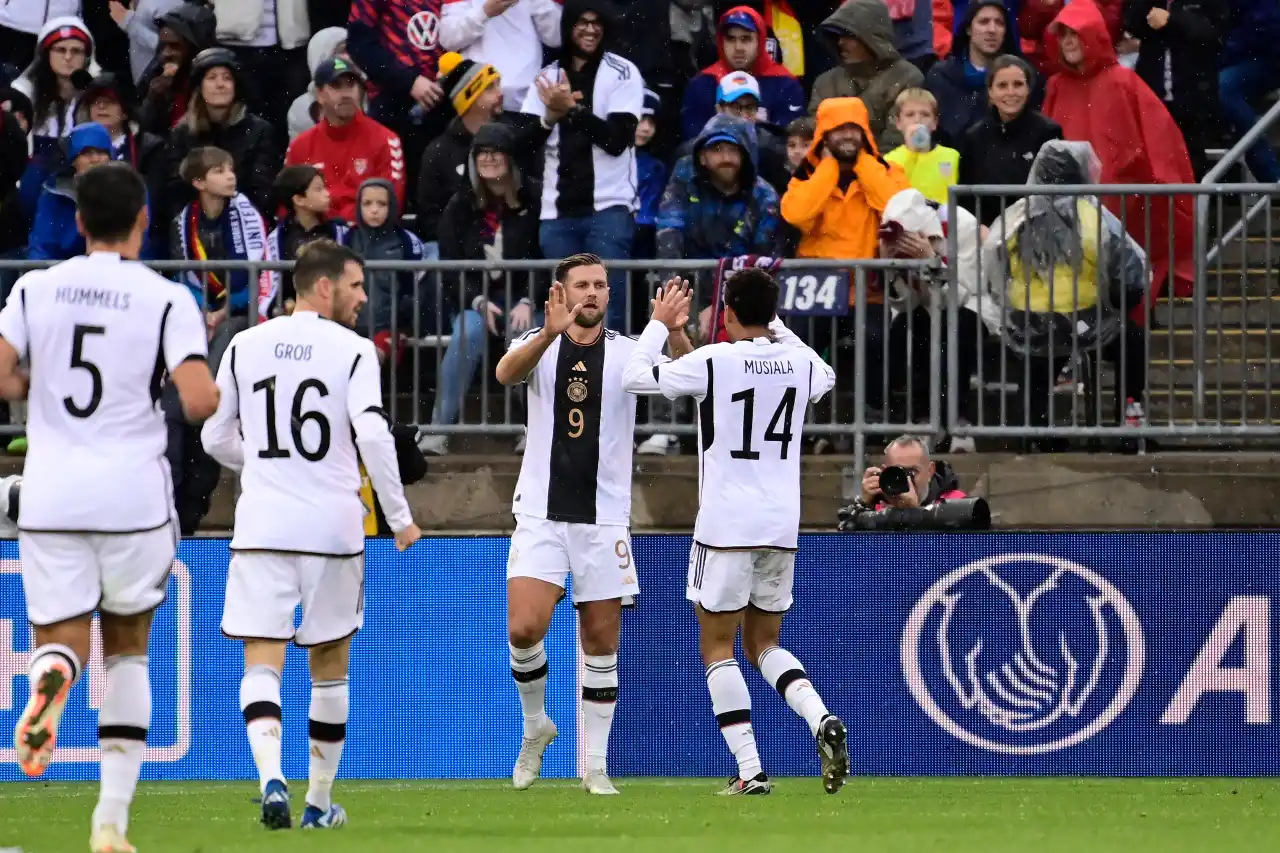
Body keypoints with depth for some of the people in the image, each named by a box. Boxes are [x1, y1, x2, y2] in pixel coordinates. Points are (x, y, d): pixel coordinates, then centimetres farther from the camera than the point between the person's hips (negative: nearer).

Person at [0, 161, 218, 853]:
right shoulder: (168, 301, -4)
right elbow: (199, 402, -14)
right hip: (134, 496, -1)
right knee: (128, 645, 16)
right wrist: (215, 388, 9)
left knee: (60, 641, 3)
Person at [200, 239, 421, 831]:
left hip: (261, 524, 1)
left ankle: (271, 777, -28)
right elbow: (373, 437, -15)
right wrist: (399, 517, -5)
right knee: (330, 667, 14)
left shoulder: (245, 346, 6)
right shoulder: (352, 350, -5)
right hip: (333, 525, -1)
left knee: (261, 664, -3)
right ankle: (320, 800, 20)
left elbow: (215, 438, 13)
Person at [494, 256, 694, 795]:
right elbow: (507, 372, -22)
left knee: (601, 642, 2)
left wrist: (676, 334, -30)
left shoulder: (627, 353, 3)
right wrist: (551, 332, -41)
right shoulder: (538, 345, 0)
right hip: (541, 515, -1)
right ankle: (535, 726, 10)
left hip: (604, 518, 1)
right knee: (524, 629, -16)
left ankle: (595, 765, 11)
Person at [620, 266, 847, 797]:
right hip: (782, 527, 5)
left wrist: (659, 324, 17)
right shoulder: (800, 362, 4)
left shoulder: (712, 361, -10)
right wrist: (778, 329, 36)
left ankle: (750, 769, -6)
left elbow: (635, 376, 2)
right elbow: (826, 378, 31)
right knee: (764, 644, 17)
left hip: (725, 527, -5)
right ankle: (821, 719, -10)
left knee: (717, 647, 4)